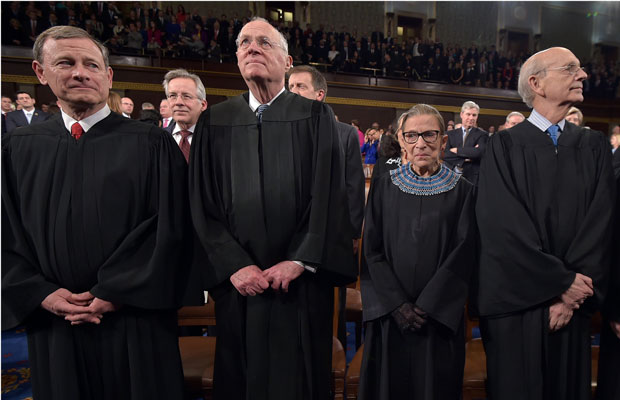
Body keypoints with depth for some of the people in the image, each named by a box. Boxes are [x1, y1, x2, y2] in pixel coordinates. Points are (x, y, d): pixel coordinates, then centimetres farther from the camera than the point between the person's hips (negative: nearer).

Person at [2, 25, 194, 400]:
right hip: (53, 326, 3)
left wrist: (116, 292, -12)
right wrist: (41, 294, -7)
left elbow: (169, 228, -10)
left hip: (135, 319, -3)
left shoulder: (151, 144, -6)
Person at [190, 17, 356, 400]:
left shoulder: (316, 117, 3)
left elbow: (329, 195, -5)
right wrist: (234, 265, -7)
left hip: (303, 281, -1)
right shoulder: (214, 122, 6)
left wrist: (299, 261, -12)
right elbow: (202, 204, 2)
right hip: (238, 282, 2)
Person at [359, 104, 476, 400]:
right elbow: (372, 250, -2)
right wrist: (397, 304, -11)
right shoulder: (385, 187, 2)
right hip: (389, 316, 1)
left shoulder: (461, 191, 1)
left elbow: (463, 253, -5)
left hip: (440, 317, 0)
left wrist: (426, 307, -12)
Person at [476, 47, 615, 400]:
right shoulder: (506, 145, -4)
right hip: (517, 304, -3)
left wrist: (572, 293, -11)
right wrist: (561, 283, -13)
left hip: (572, 304, 4)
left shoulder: (594, 146, 7)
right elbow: (504, 225, -13)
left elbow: (601, 223, -2)